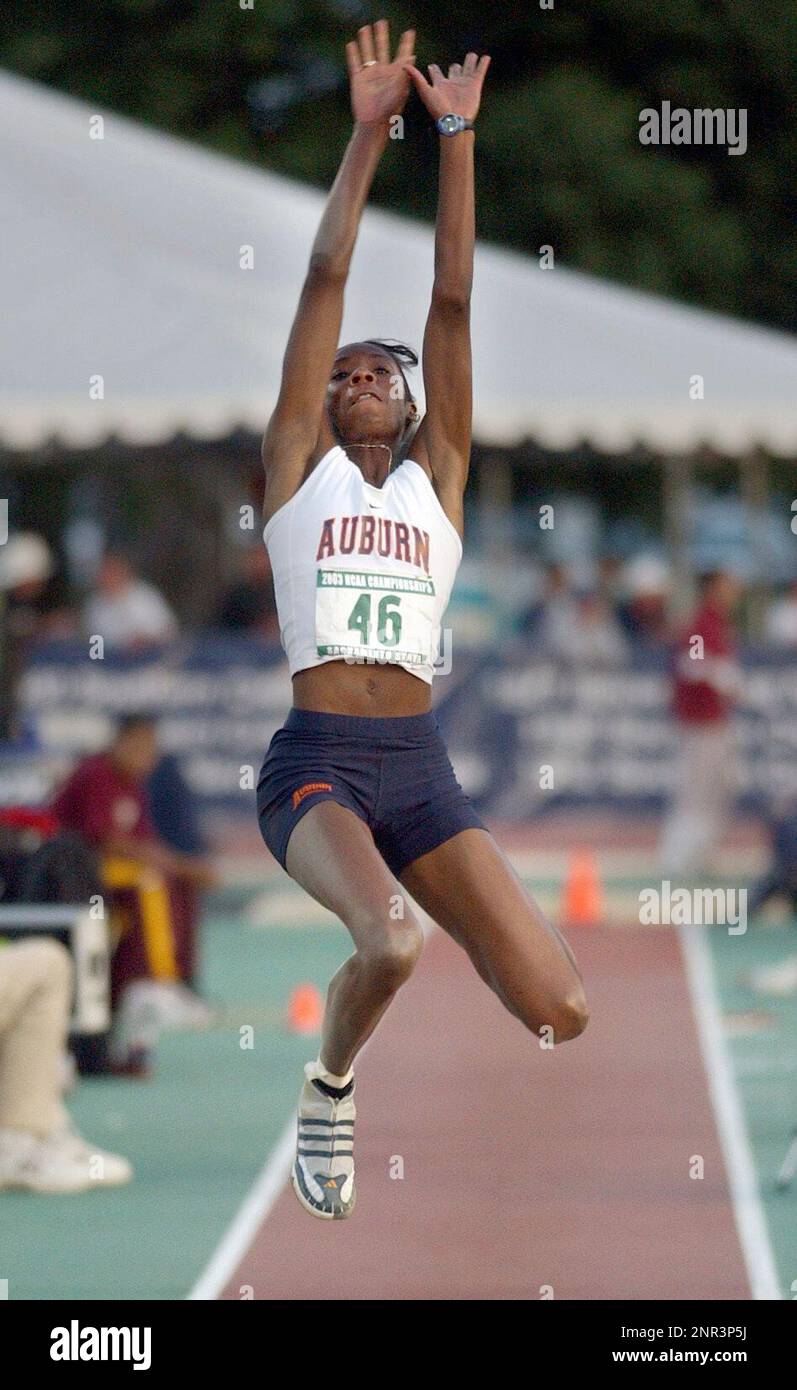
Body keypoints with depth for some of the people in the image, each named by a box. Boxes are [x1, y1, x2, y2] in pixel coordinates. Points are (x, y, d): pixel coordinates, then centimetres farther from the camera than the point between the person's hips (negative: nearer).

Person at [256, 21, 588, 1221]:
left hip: (421, 769, 3)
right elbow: (327, 278, 6)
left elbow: (452, 300, 10)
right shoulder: (297, 468, 10)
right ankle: (330, 1090, -1)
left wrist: (457, 136, 6)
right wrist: (371, 130, 3)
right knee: (392, 941, -34)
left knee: (562, 1012, -11)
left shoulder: (437, 476, 15)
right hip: (316, 761, -3)